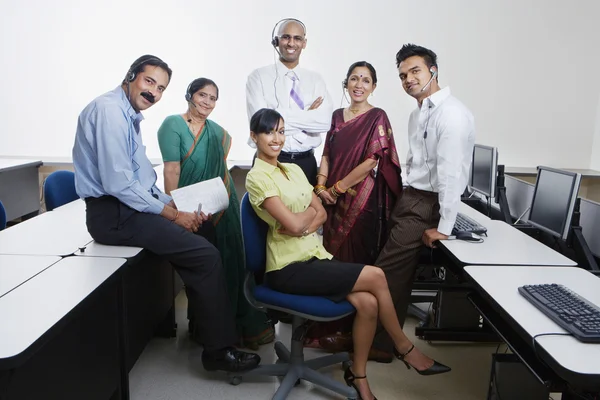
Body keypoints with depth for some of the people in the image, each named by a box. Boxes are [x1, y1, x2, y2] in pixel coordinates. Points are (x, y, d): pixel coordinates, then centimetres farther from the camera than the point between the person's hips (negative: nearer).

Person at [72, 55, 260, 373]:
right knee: (206, 255, -14)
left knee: (198, 233, 13)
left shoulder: (129, 116, 14)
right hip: (114, 214, -10)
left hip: (131, 205, 10)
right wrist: (171, 214, -16)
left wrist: (174, 206, 2)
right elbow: (118, 183, -24)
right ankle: (218, 350, -1)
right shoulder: (109, 110, -16)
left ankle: (203, 323, 23)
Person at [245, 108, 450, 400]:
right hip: (288, 268, -7)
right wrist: (309, 212, 0)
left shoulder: (294, 169, 14)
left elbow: (321, 213, 9)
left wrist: (302, 226, -11)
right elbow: (293, 224, -20)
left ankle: (358, 374, 7)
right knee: (376, 276, -15)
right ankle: (404, 347, 9)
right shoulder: (257, 177, -11)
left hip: (314, 255, 7)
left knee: (368, 303, -16)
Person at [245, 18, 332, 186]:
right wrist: (307, 115, -10)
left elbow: (325, 121, -9)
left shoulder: (315, 79, 7)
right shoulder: (258, 77, -1)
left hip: (306, 161, 3)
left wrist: (280, 116, -12)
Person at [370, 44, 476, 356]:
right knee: (400, 274, 14)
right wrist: (402, 199, 8)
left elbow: (451, 173, -22)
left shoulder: (451, 114, -17)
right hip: (409, 198, 9)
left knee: (387, 273, -4)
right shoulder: (418, 113, 14)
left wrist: (444, 228, -22)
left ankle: (378, 342, 13)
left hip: (424, 206, -9)